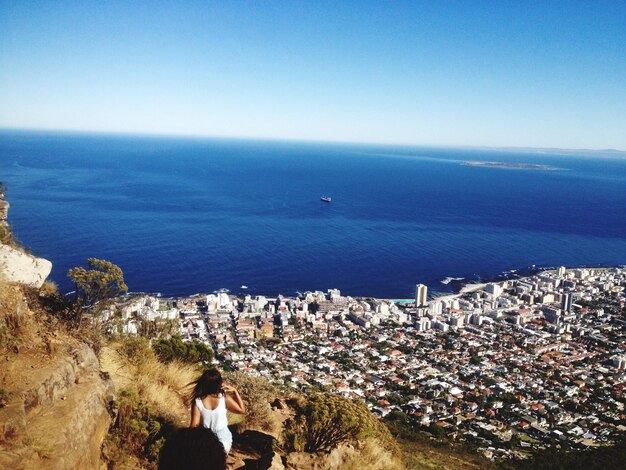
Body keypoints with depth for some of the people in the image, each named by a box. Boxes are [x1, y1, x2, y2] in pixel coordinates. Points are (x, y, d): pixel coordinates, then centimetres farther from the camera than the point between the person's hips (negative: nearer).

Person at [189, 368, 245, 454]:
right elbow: (242, 410, -8)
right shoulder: (224, 398, -19)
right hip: (223, 440, 0)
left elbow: (194, 425, -17)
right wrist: (235, 391, -7)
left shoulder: (197, 402, -19)